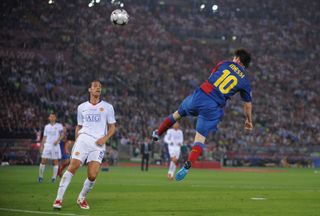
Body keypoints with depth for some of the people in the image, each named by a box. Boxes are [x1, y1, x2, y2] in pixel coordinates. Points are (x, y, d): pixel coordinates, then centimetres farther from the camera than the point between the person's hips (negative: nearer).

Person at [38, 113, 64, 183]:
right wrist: (41, 146, 10)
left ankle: (54, 177, 2)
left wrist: (57, 140, -19)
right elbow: (44, 137, 17)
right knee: (43, 160, -5)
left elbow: (62, 135, -2)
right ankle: (40, 176, 2)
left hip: (55, 145, -2)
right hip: (47, 145, 2)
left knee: (55, 161, -3)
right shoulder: (47, 127, 15)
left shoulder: (59, 126, 5)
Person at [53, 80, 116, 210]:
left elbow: (112, 127, 12)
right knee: (72, 167, -16)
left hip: (98, 143, 0)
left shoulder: (107, 107, 11)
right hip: (83, 139, 0)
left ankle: (81, 198, 14)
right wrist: (76, 140, 6)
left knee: (92, 175, -11)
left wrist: (105, 138, -5)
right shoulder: (82, 107, 15)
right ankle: (59, 198, -13)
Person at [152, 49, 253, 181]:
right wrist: (248, 121, 32)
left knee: (178, 113, 30)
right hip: (213, 107, -2)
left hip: (199, 96, 2)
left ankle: (158, 133, 44)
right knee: (200, 138, 0)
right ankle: (187, 166, -20)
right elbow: (248, 105, 15)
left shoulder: (224, 64, 10)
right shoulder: (244, 81, 8)